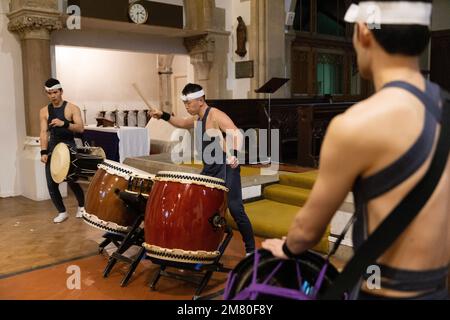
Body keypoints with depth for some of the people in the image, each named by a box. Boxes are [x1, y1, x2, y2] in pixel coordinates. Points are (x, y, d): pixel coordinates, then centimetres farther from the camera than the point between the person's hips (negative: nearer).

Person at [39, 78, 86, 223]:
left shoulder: (72, 108, -5)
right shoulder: (44, 111, 5)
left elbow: (81, 128, -16)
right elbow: (44, 132, -2)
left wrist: (64, 124, -32)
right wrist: (43, 152, -14)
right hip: (52, 148, 4)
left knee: (72, 180, -6)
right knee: (51, 184, -1)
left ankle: (81, 206, 22)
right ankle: (62, 211, 18)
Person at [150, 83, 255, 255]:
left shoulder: (216, 115, -16)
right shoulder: (198, 118, 12)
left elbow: (237, 134, -28)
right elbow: (182, 123, 33)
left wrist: (234, 154, -46)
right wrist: (164, 116, 18)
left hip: (226, 168, -9)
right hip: (209, 169, 9)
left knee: (235, 208, -10)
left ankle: (251, 249, 2)